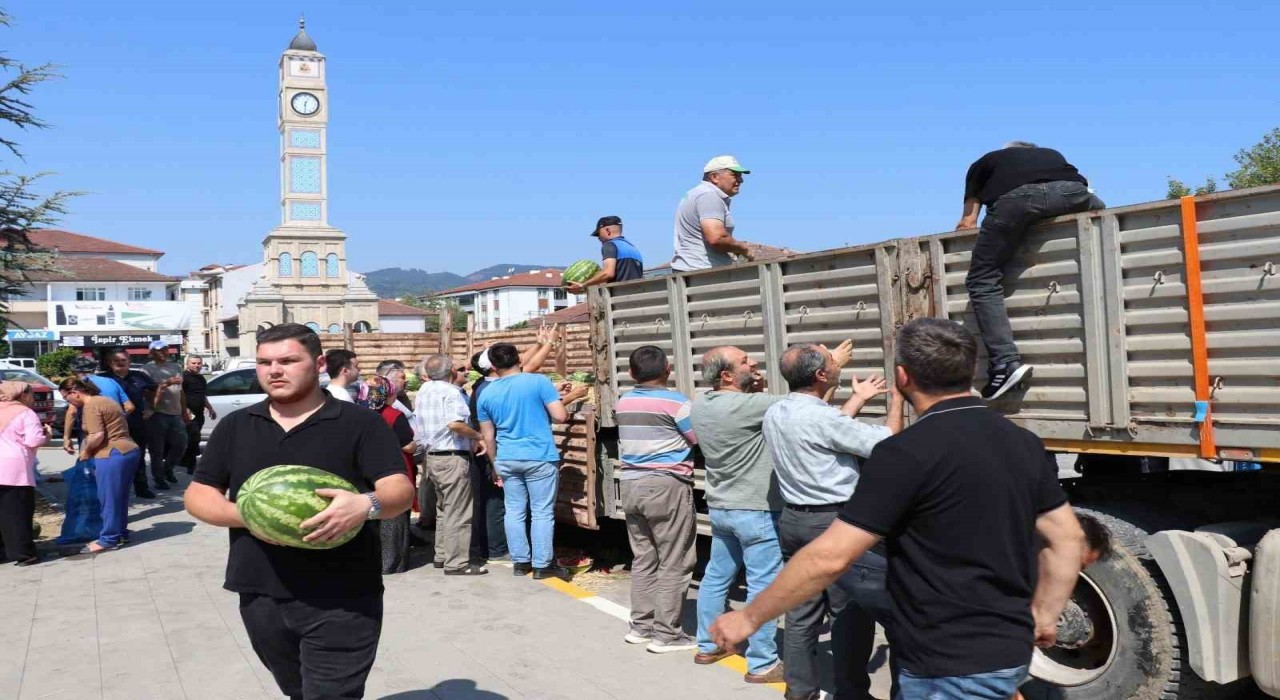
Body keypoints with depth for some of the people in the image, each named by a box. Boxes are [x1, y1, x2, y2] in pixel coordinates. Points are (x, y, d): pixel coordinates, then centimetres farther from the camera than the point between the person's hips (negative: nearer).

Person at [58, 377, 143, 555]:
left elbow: (97, 436, -19)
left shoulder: (90, 406, -12)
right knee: (119, 497, 17)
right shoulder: (103, 400, 19)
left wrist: (85, 451, -3)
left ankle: (109, 539, 4)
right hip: (128, 451, 10)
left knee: (109, 498, -2)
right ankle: (120, 534, 25)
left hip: (113, 455, -10)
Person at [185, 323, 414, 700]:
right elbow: (197, 495, 10)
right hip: (261, 598, 5)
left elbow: (401, 491, -8)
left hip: (342, 601, -4)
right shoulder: (234, 426, 10)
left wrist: (367, 505, -32)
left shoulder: (360, 423, -3)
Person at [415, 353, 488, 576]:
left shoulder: (423, 391, 11)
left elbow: (420, 421, 21)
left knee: (443, 508, 20)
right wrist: (477, 435, -15)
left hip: (432, 456, 9)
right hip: (453, 457, -9)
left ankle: (442, 554, 26)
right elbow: (455, 423, -28)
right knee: (458, 513, -3)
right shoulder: (451, 391, -14)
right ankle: (456, 563, 0)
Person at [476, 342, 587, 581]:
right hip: (540, 457, -4)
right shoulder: (539, 381, -8)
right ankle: (542, 565, 5)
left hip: (507, 459, 4)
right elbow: (560, 416, -10)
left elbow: (488, 437, 10)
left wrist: (495, 465, 21)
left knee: (514, 511, 12)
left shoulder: (486, 394, 5)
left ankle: (520, 562, 18)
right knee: (542, 512, 2)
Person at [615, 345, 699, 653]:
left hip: (631, 485, 7)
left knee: (643, 559, 14)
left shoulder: (624, 402, 7)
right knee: (674, 564, 0)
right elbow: (703, 441, -5)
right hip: (667, 487, -7)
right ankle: (665, 634, 2)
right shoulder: (676, 402, -12)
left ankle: (641, 626, 19)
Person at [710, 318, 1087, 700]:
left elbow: (829, 557, -22)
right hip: (1010, 651, 9)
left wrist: (750, 617, -12)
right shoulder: (1022, 442, 3)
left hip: (951, 669, -9)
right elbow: (1068, 538, 10)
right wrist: (1043, 616, 19)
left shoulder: (907, 453, -21)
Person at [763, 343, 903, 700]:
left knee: (802, 611, 13)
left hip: (794, 520, 8)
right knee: (852, 612, 4)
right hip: (834, 523, -8)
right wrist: (897, 399, 1)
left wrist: (858, 399, 28)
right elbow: (886, 444, -15)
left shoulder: (774, 414, 5)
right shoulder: (820, 416, -21)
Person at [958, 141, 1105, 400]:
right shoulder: (1053, 154, 45)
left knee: (982, 281, 5)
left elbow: (968, 222, 32)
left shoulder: (984, 162, 37)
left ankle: (1006, 362, -11)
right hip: (1070, 190, 3)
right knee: (1098, 208, 36)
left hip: (1015, 197, -2)